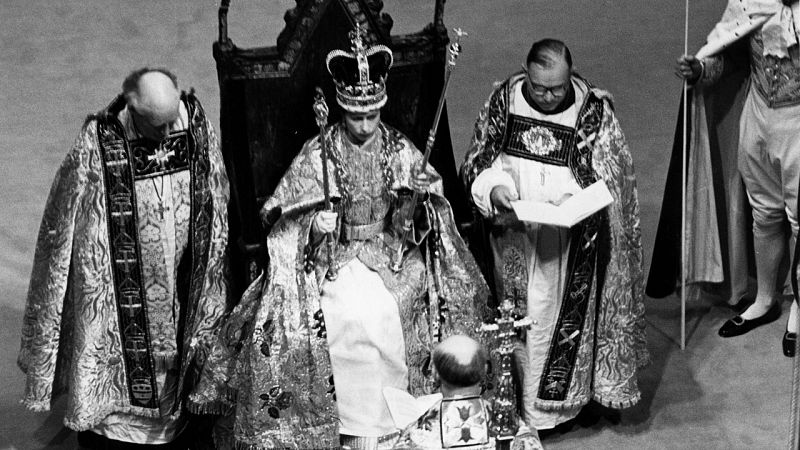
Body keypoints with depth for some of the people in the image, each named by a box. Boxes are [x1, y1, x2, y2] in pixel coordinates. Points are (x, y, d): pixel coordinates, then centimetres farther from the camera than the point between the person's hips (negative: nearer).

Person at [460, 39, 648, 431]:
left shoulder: (593, 110, -12)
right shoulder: (504, 100, -6)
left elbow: (608, 181, -8)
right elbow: (478, 162, 0)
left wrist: (572, 198, -28)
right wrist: (494, 188, -22)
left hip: (570, 244, -2)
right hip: (514, 237, 2)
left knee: (565, 316, 8)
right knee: (520, 319, 15)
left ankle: (561, 398, 26)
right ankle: (519, 396, 31)